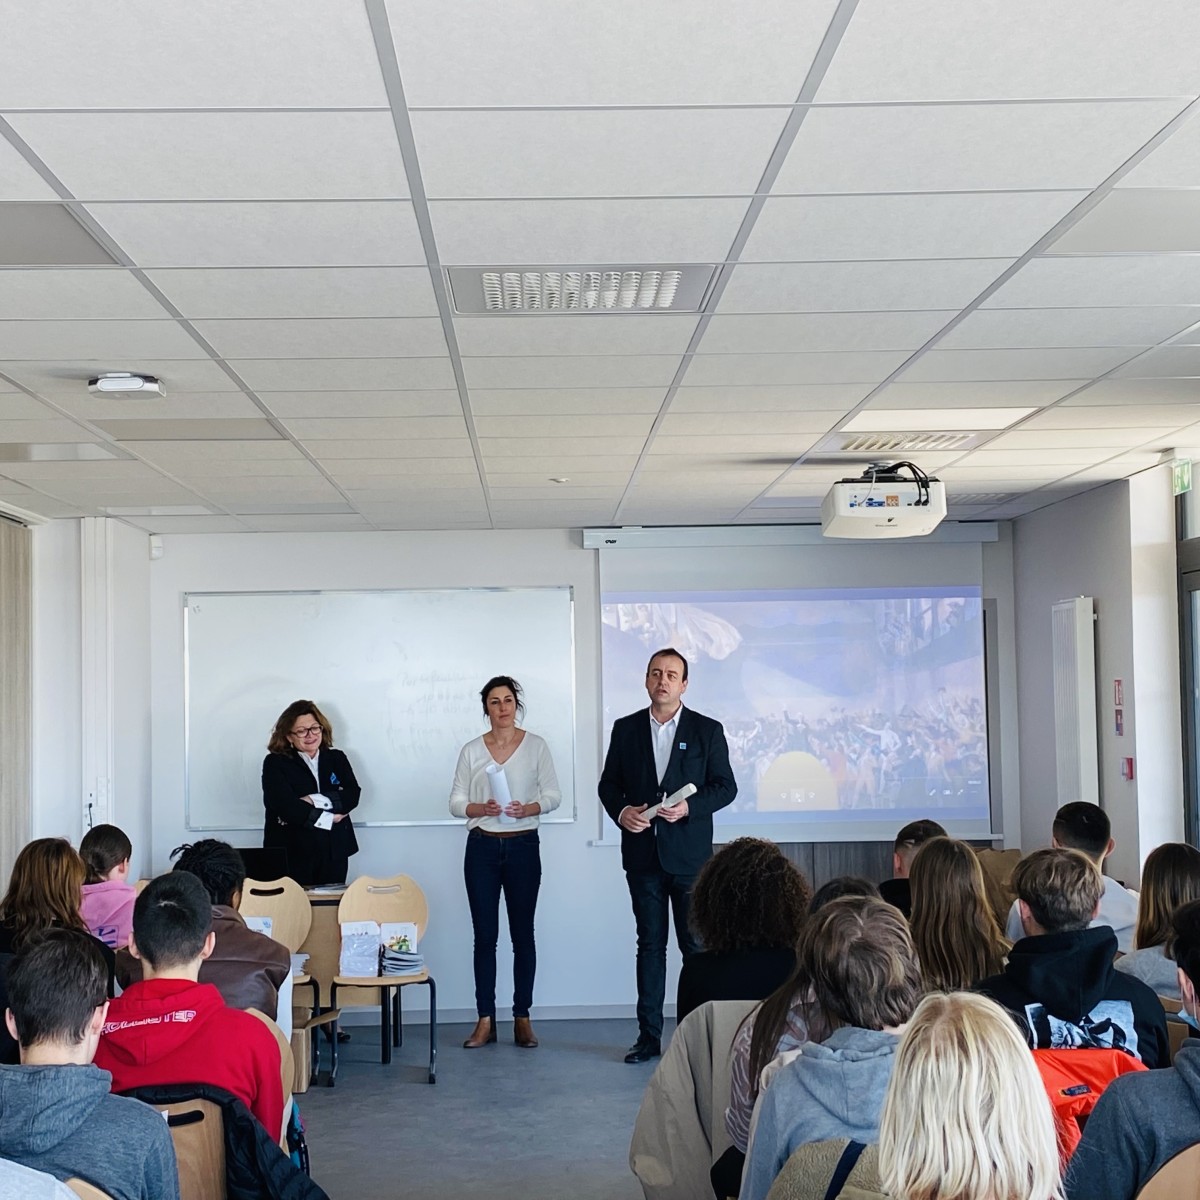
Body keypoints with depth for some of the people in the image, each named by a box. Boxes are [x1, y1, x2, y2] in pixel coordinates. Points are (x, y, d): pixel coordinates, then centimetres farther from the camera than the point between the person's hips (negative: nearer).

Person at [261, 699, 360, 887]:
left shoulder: (337, 759, 11)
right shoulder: (275, 763, -1)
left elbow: (352, 796, -3)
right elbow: (285, 806, -13)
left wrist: (318, 800, -16)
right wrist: (327, 818, -9)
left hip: (334, 854, 3)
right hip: (292, 855, -3)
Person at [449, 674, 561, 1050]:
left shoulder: (536, 746, 2)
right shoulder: (471, 750, 5)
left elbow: (553, 794, 0)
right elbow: (456, 801, 3)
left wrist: (529, 808, -19)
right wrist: (481, 808, -16)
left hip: (523, 847, -1)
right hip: (482, 848, 1)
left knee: (522, 933, 3)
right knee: (485, 935, 2)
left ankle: (522, 1018, 10)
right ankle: (485, 1021, 8)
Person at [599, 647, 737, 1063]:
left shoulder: (707, 730, 2)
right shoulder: (626, 729, 8)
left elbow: (725, 786, 1)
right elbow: (608, 783, 11)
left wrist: (690, 807, -15)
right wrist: (621, 811, -9)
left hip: (690, 856, -2)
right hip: (642, 854, 2)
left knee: (697, 945, 0)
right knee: (650, 944, 7)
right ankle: (649, 1035, 12)